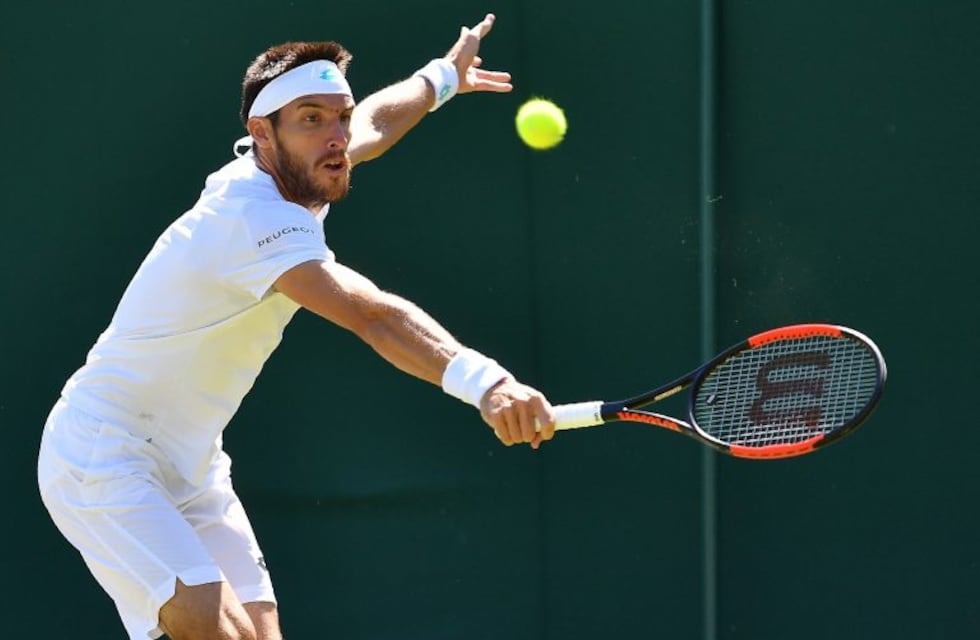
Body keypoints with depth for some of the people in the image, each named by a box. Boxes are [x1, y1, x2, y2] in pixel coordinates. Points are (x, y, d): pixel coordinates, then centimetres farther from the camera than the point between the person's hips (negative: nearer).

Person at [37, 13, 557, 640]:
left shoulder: (288, 177, 1)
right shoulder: (254, 218, -28)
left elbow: (371, 123, 25)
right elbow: (372, 315, -44)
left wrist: (445, 75, 42)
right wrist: (481, 381, -57)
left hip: (192, 470, 10)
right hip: (105, 462, -10)